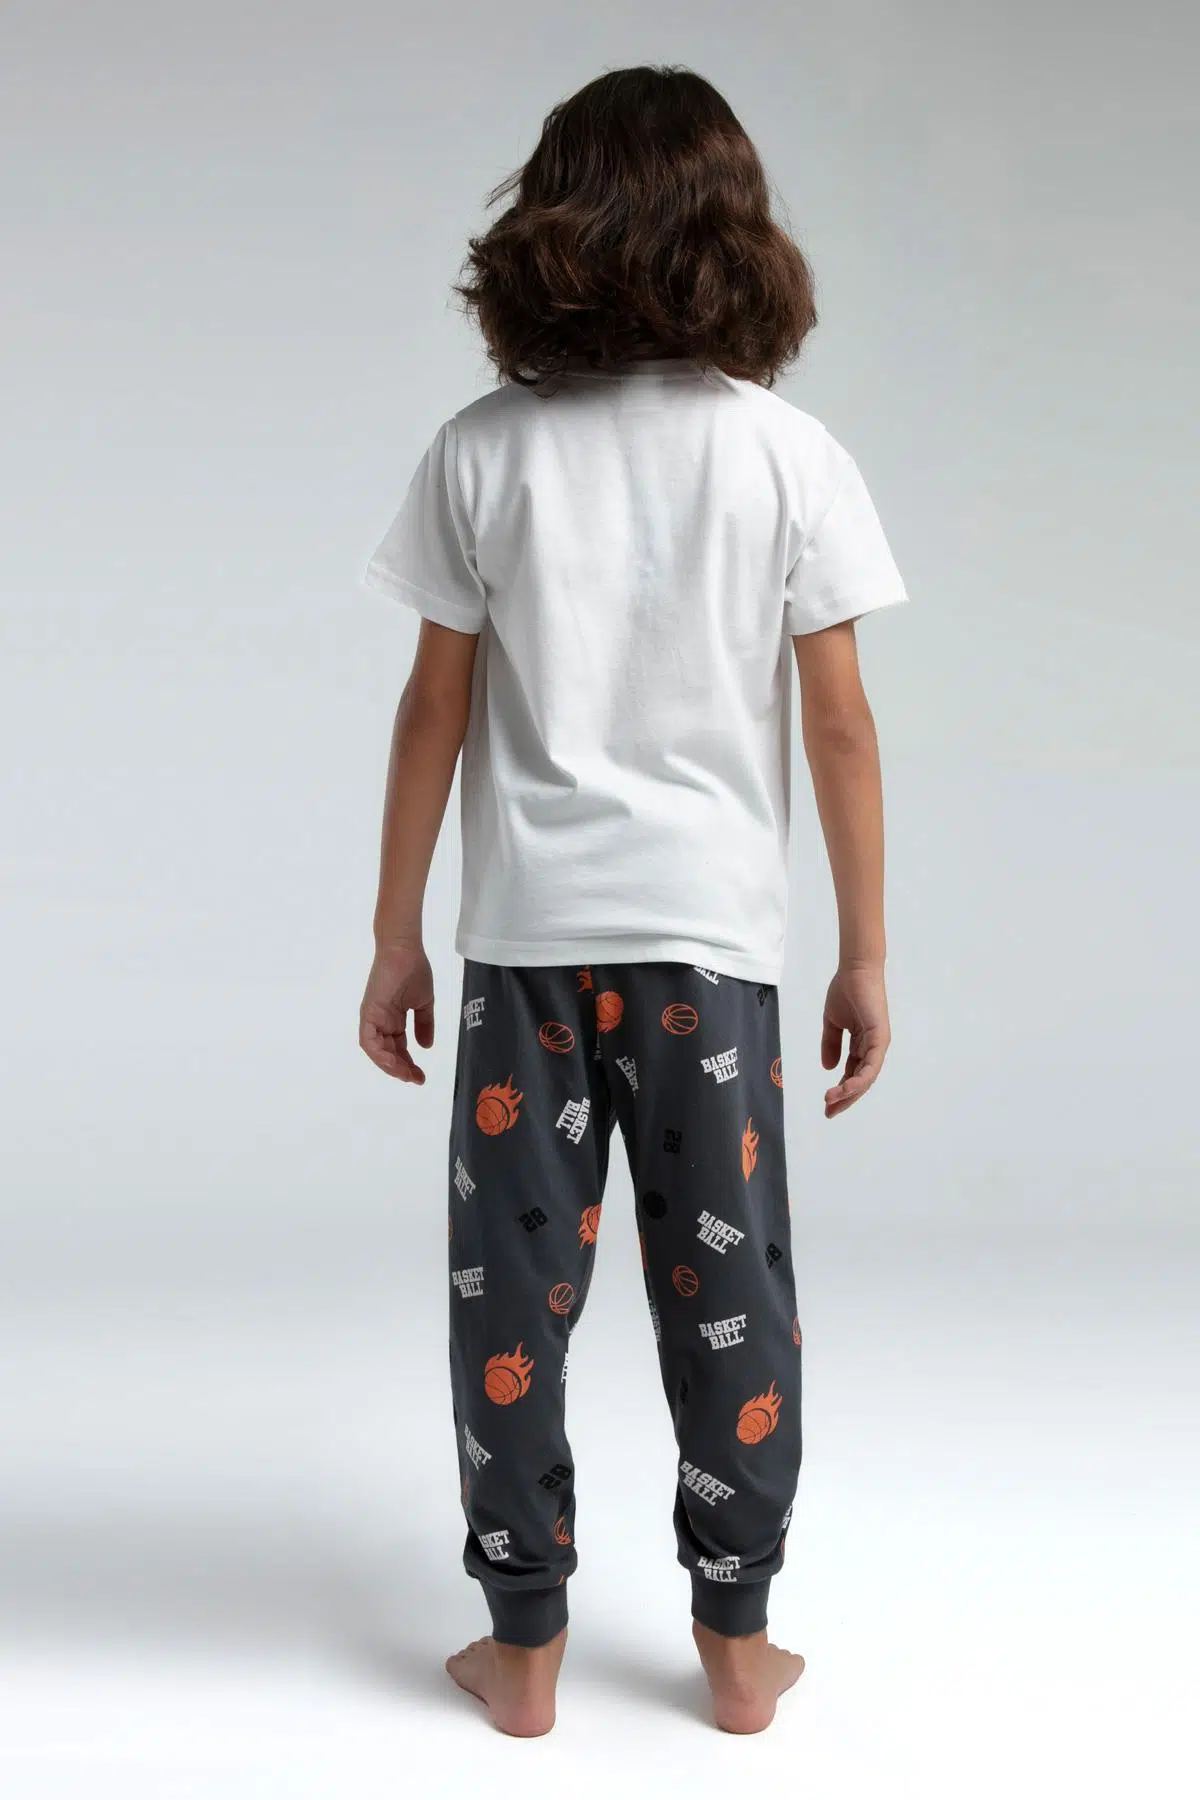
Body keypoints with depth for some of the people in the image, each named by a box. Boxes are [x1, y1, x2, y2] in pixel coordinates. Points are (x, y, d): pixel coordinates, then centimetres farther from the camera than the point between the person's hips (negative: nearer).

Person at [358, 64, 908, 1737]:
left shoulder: (483, 450, -2)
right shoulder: (788, 454, -3)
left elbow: (437, 711, -1)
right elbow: (840, 728, -3)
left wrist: (393, 938, 8)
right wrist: (867, 954, 5)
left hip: (528, 937, 0)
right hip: (713, 935, 0)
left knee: (513, 1291, 9)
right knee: (726, 1291, 10)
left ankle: (523, 1646, 19)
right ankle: (737, 1642, 21)